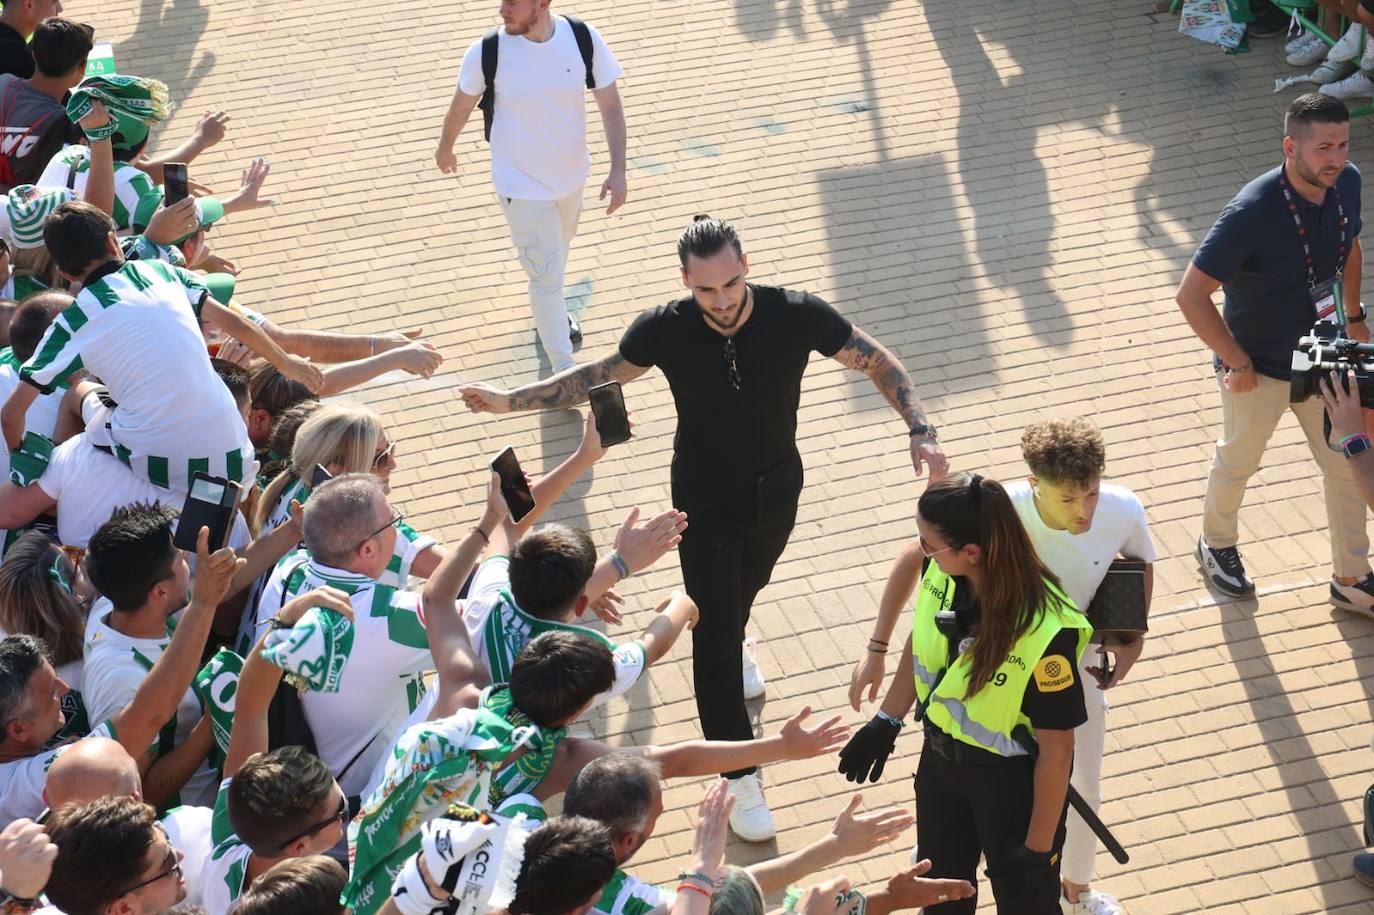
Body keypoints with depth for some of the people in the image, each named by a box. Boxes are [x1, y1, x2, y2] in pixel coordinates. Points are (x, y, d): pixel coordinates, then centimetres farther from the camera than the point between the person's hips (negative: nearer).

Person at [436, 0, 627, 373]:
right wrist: (445, 147, 13)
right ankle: (564, 370, 13)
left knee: (560, 246, 28)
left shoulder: (585, 40, -19)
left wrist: (618, 170, -16)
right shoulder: (487, 52, -23)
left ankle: (551, 314, 57)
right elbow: (462, 104, -4)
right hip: (522, 185, -3)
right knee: (546, 273, 0)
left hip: (572, 174, 4)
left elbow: (610, 105, -9)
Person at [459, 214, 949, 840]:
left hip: (777, 489, 2)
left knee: (747, 586, 31)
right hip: (705, 501, -2)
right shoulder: (664, 330, -26)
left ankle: (733, 641, 68)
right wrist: (511, 401, -11)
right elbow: (602, 374, -7)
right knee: (716, 634, -3)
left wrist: (919, 429, -27)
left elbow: (880, 364, -13)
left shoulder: (797, 316, -27)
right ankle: (741, 779, 11)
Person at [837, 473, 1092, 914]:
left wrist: (1037, 848, -18)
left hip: (1013, 779, -6)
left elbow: (1056, 748, -25)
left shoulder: (1046, 633, -36)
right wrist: (887, 721, 13)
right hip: (940, 757, 6)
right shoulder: (940, 574, -19)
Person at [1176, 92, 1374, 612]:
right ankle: (1217, 544, 49)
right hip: (1259, 369, -5)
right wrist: (1237, 363, -23)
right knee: (1238, 462, 20)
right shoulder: (1252, 213, -34)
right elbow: (1192, 295, -30)